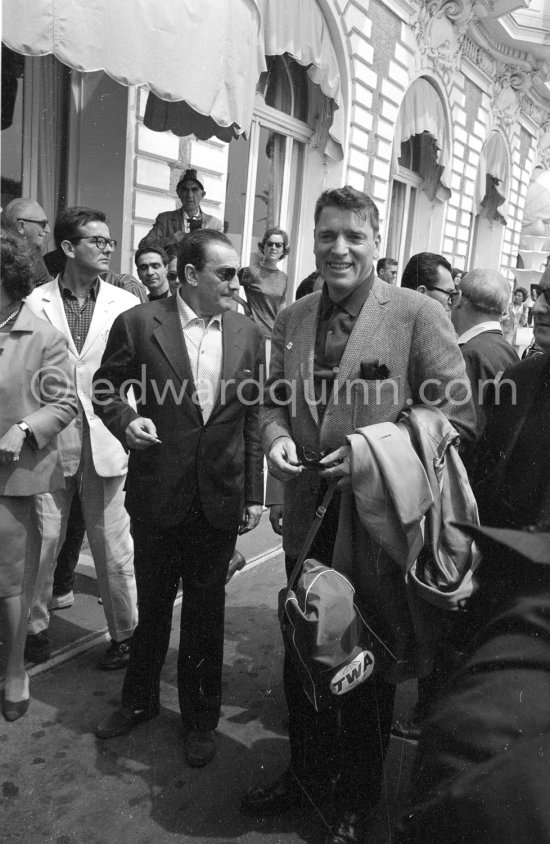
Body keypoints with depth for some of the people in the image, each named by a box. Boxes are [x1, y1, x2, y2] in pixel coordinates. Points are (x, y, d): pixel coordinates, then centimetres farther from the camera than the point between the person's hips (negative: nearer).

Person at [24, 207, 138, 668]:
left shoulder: (126, 305, 2)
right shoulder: (35, 302, 0)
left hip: (105, 441, 0)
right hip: (47, 441, 0)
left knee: (113, 546, 7)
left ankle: (126, 631, 25)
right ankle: (35, 626, 32)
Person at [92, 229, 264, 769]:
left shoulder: (246, 333, 0)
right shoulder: (138, 324, -8)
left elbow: (252, 416, 3)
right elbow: (106, 385, 5)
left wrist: (253, 494, 2)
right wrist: (124, 421, -16)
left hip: (220, 499, 2)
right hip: (157, 493, -1)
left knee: (206, 611, 15)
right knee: (152, 605, 18)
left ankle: (200, 717, 38)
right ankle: (139, 699, 45)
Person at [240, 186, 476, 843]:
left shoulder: (418, 315, -11)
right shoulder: (292, 318, 5)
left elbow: (458, 417, -12)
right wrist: (276, 437, -8)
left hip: (380, 525, -4)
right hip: (308, 518, 5)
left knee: (368, 667, 15)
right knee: (301, 659, 21)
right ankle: (307, 773, 47)